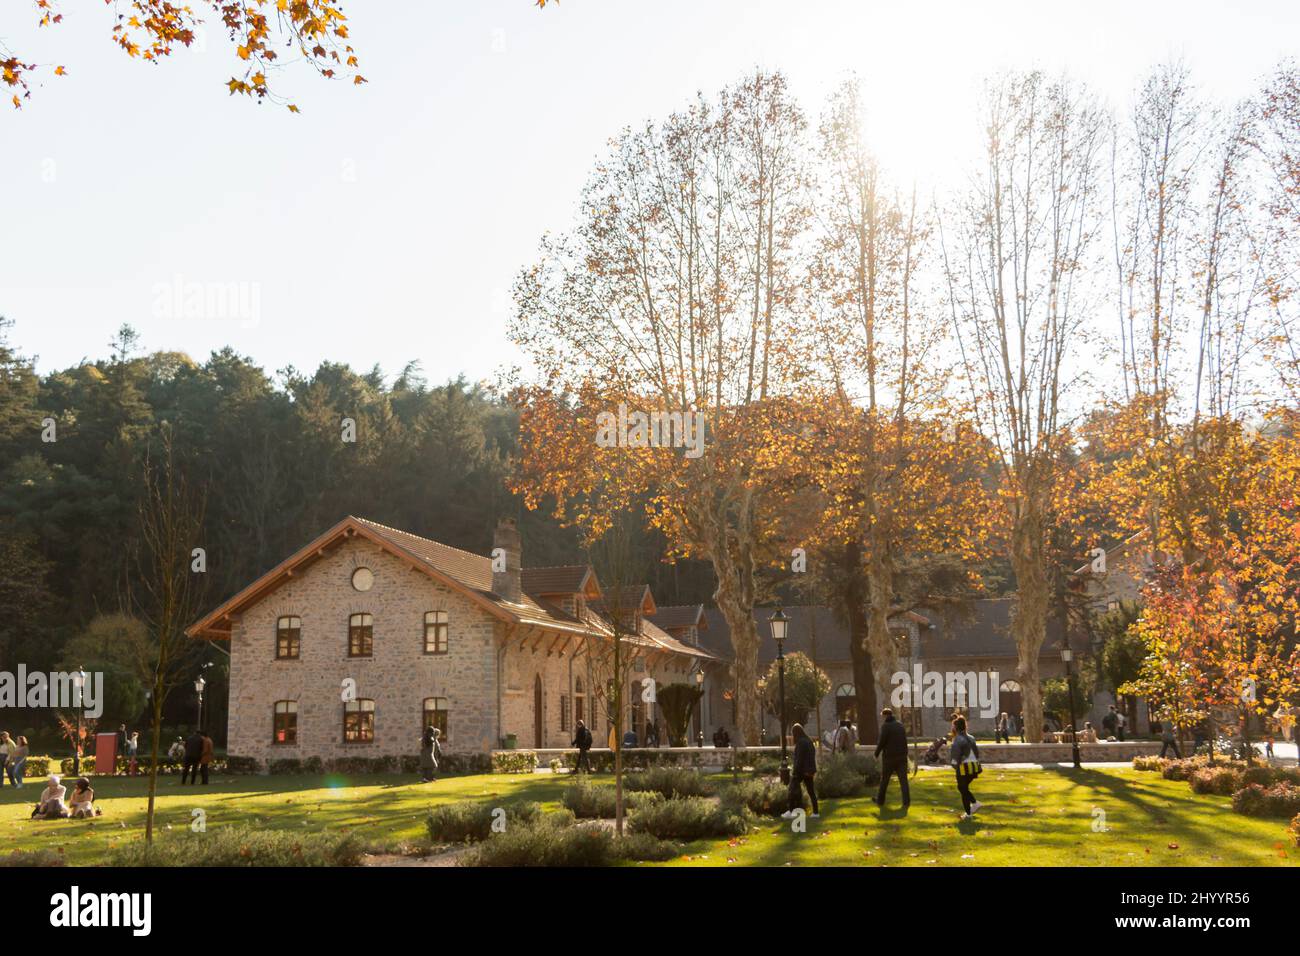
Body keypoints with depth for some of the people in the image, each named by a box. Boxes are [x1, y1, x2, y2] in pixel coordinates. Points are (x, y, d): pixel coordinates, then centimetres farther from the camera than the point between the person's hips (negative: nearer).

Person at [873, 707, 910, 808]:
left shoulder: (885, 726, -10)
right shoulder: (900, 725, 9)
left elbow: (882, 742, -14)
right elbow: (905, 741, 12)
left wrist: (877, 754, -2)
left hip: (889, 757, -4)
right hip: (902, 756, 4)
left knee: (884, 780, 10)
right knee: (903, 779, 1)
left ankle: (880, 801, 20)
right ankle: (906, 802, -8)